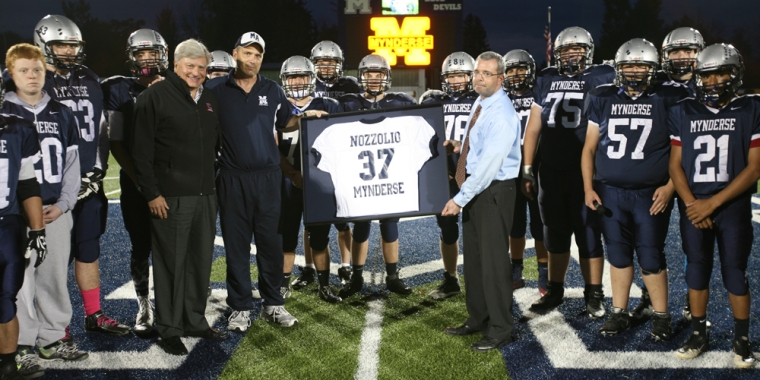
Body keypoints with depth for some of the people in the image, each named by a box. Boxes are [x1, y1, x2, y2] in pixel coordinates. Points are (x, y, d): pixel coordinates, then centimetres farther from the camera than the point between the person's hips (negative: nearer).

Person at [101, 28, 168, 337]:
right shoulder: (119, 91, 1)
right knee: (141, 248, 5)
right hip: (135, 182, 0)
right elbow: (116, 144, -1)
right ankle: (144, 308, 18)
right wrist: (139, 179, -9)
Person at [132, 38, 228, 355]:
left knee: (201, 261, 12)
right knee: (171, 263, 1)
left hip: (205, 196, 6)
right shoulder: (155, 96, -6)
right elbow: (141, 150, -10)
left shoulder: (210, 100, 15)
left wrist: (210, 183, 14)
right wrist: (152, 193, -13)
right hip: (170, 197, -6)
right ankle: (168, 329, 12)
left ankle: (195, 321, 25)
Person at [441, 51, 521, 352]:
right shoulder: (479, 104, 11)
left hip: (494, 191, -9)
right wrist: (460, 146, 6)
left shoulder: (502, 115, -18)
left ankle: (500, 329, 11)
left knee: (494, 260, -2)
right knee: (473, 258, 16)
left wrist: (460, 199, -23)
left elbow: (489, 162, -23)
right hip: (474, 189, 9)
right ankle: (477, 320, 30)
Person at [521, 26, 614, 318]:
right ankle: (555, 290, 25)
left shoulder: (601, 79, -2)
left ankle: (594, 294, 14)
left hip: (585, 173, -4)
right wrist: (527, 170, 9)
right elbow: (533, 127, 12)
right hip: (550, 173, 4)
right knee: (555, 234, 13)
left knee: (588, 235, 3)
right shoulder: (546, 80, 9)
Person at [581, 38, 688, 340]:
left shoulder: (669, 98, -2)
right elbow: (590, 147, 9)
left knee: (651, 257, 1)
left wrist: (670, 186, -8)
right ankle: (619, 313, 22)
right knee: (618, 255, 11)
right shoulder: (603, 99, 6)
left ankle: (661, 317, 16)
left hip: (651, 195, -3)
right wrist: (588, 187, 3)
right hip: (610, 193, 3)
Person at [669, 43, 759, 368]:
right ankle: (698, 334, 20)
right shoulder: (683, 113, 4)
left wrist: (713, 202, -13)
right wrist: (691, 203, -9)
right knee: (697, 268, 8)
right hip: (693, 206, 2)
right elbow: (675, 164, 4)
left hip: (733, 206, -2)